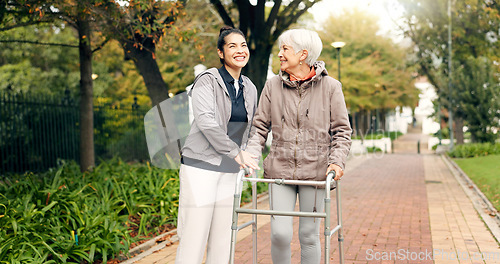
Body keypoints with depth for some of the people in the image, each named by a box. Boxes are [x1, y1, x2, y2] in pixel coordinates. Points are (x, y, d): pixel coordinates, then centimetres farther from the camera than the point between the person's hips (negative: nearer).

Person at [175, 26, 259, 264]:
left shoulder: (250, 89, 13)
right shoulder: (207, 81, -6)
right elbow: (205, 121, -19)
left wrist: (250, 158, 17)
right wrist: (236, 152, -20)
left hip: (230, 170, 6)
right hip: (201, 166, -6)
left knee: (222, 243, 8)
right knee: (194, 238, -6)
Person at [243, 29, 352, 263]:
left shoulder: (330, 87, 0)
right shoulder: (273, 86, 5)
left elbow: (342, 130, 3)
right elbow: (260, 126, 9)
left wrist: (337, 160, -11)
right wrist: (251, 155, -7)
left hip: (315, 171, -1)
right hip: (280, 170, 1)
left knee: (309, 235, 7)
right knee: (280, 233, -4)